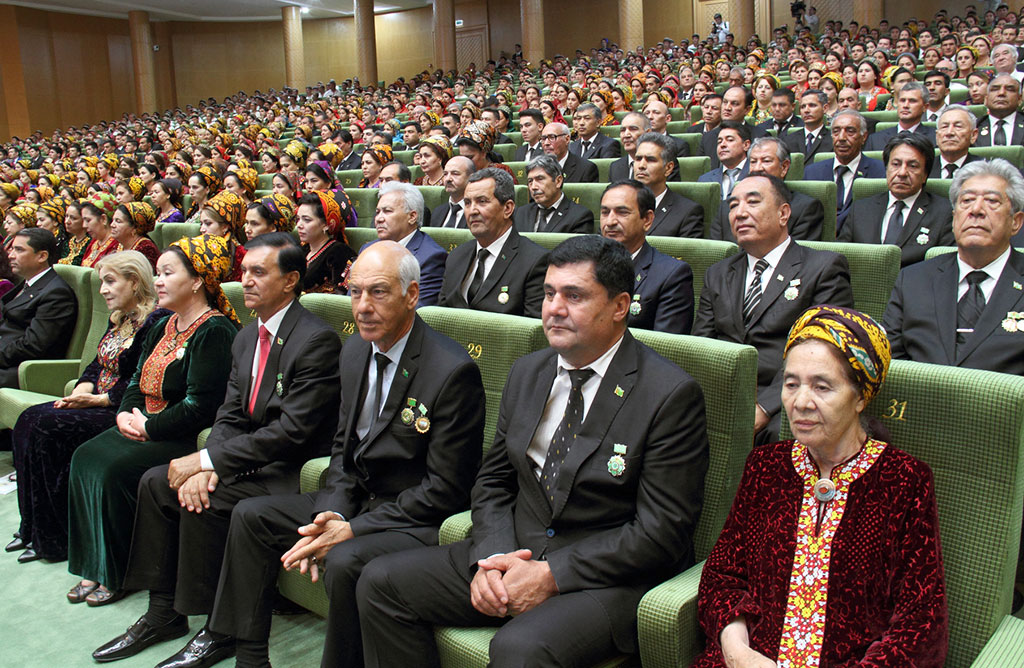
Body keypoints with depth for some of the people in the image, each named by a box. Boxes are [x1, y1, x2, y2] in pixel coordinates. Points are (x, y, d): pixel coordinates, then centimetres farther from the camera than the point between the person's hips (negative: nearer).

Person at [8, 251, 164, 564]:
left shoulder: (156, 321, -14)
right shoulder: (118, 320, 17)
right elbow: (97, 365, 18)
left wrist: (97, 400, -17)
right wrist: (79, 392, 0)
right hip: (95, 404, 10)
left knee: (47, 428, -20)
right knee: (29, 419, -7)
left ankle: (56, 540, -8)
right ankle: (33, 528, -3)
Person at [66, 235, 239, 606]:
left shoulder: (215, 332, -15)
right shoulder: (164, 326, 15)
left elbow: (200, 406, -21)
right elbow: (139, 380, 21)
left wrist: (149, 427, -15)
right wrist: (126, 413, 0)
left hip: (187, 438, -9)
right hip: (145, 428, 9)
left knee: (114, 469, -22)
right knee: (84, 457, -9)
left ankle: (115, 575, -3)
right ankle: (94, 568, -2)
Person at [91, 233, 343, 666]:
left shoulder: (316, 340, -19)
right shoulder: (246, 338, 11)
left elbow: (292, 429, -24)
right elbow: (228, 415, 8)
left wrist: (207, 460, -21)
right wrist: (206, 465, -14)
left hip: (292, 471, -9)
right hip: (250, 458, 9)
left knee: (206, 504, -25)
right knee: (155, 482, -1)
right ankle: (163, 613, 8)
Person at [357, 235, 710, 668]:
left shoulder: (671, 395, -13)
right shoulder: (527, 373, 9)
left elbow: (662, 531, -15)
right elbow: (493, 481, 13)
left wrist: (552, 575, -19)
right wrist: (492, 557, -7)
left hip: (609, 577, -6)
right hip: (514, 554, 7)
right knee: (380, 582, -3)